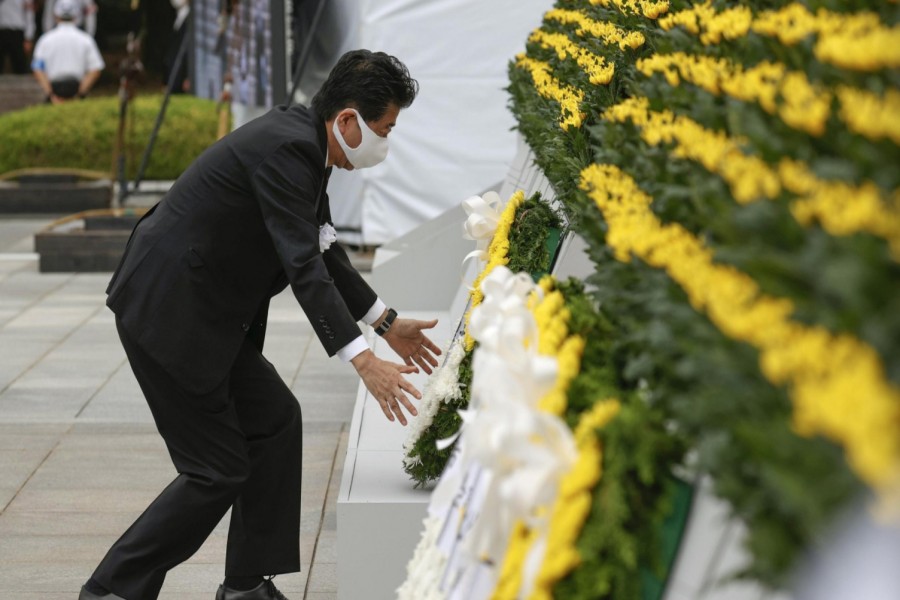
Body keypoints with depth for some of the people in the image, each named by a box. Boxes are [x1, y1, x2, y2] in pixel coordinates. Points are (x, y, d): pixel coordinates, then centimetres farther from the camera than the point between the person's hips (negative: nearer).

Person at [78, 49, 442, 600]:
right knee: (218, 468, -4)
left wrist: (388, 324, 19)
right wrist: (364, 360, -32)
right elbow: (303, 266, -29)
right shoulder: (284, 147, -22)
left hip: (202, 309, 10)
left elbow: (324, 252, 19)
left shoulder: (302, 142, 9)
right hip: (165, 310, -10)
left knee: (275, 420, 12)